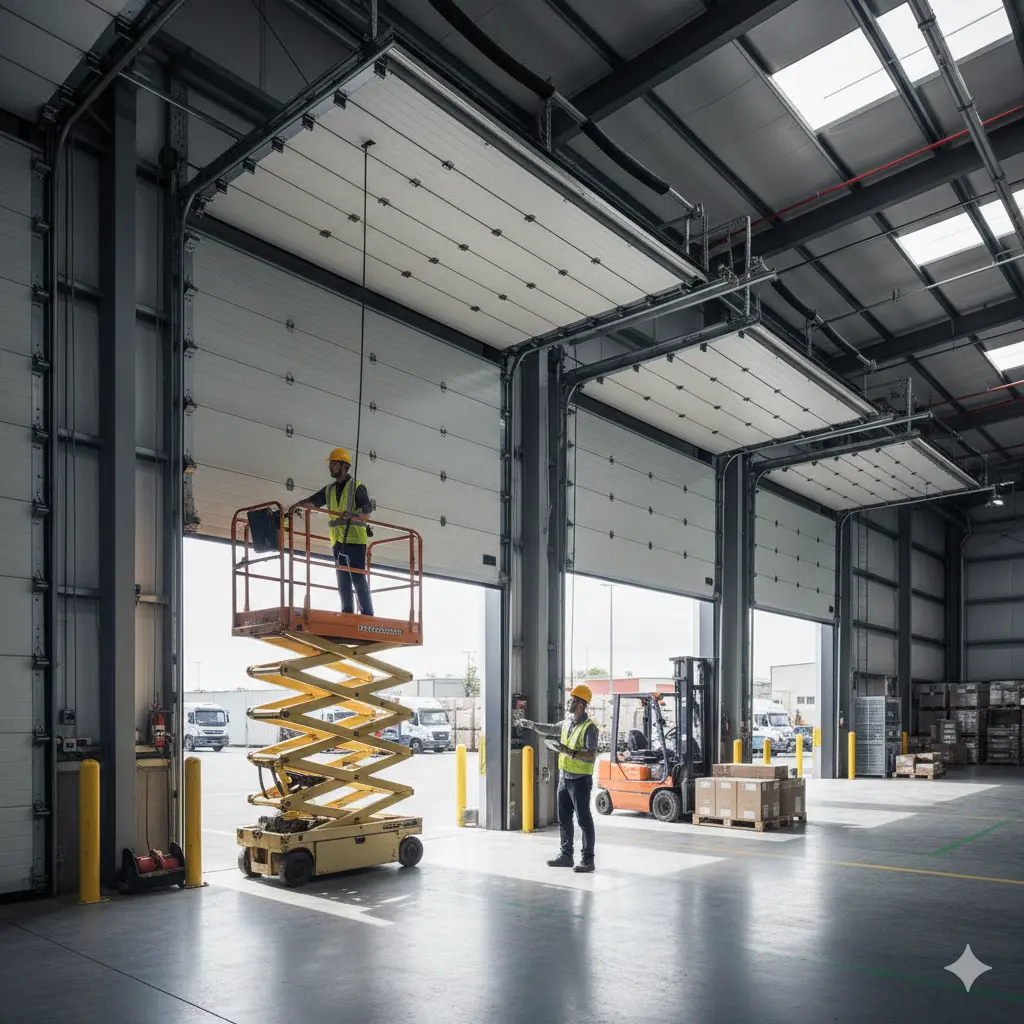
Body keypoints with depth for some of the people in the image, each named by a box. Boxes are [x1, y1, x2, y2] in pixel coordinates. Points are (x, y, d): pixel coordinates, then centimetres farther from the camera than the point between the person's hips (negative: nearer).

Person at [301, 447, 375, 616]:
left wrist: (354, 513, -33)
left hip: (355, 539, -7)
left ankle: (367, 614, -9)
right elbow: (309, 502, 11)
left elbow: (368, 507, -13)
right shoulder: (329, 490, 18)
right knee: (343, 580, 7)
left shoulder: (356, 486, -1)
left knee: (358, 577, -10)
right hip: (338, 540, 7)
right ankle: (347, 613, 11)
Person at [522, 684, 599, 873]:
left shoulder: (589, 727, -16)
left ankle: (588, 859, 2)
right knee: (564, 818, 14)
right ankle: (565, 855, 24)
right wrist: (532, 725, 21)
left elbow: (591, 755, -23)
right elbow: (549, 730, 28)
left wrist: (569, 751, -31)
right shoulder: (567, 723, 9)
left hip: (580, 779, -8)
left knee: (584, 819, -3)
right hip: (564, 777, 9)